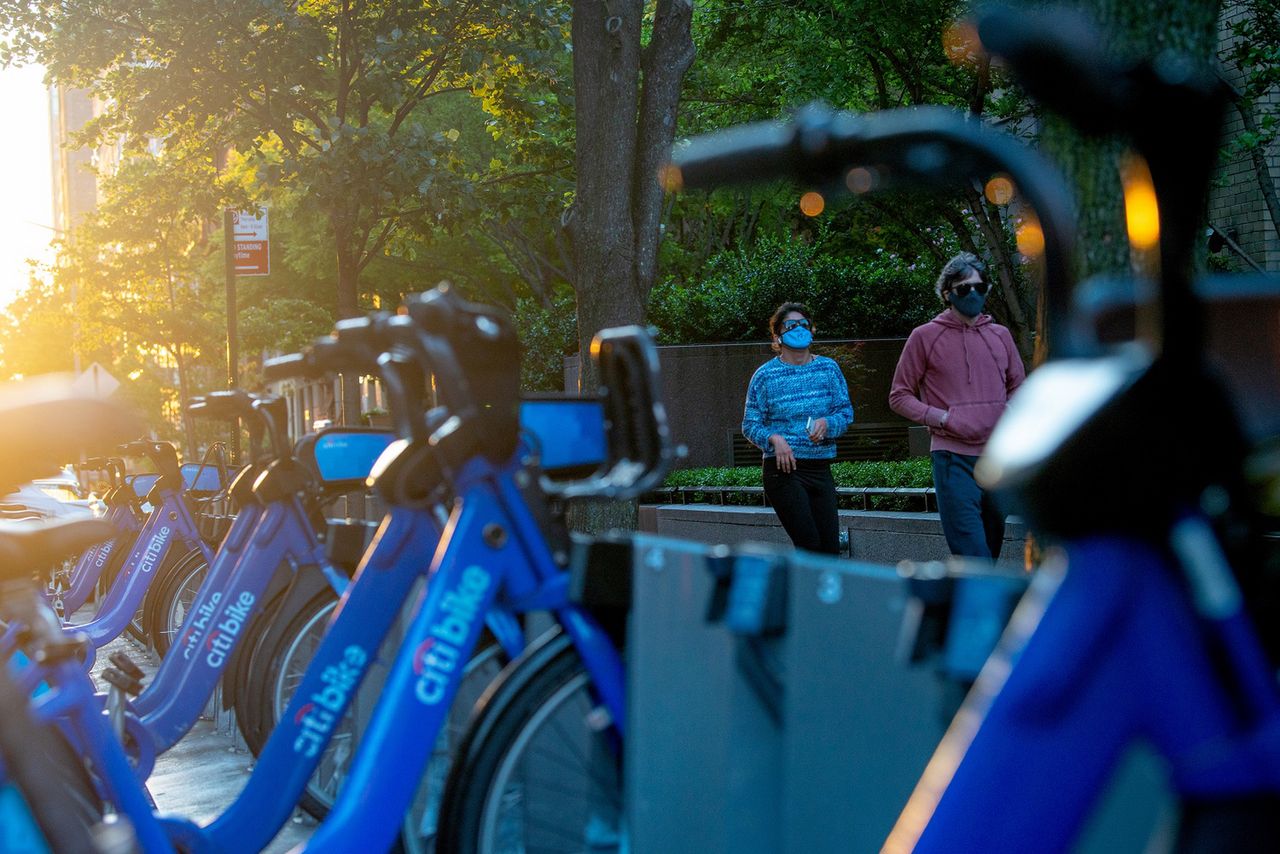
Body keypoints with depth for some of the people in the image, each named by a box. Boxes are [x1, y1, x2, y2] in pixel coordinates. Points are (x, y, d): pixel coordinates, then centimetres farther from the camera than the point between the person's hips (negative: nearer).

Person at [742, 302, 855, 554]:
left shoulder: (828, 368, 9)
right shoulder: (765, 375, 1)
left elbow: (846, 412, 8)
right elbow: (750, 425, 2)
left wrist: (826, 423, -14)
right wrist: (774, 438, -17)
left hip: (820, 468, 4)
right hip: (783, 469, -4)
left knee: (830, 549, 1)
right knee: (810, 545, -12)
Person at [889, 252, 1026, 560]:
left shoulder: (1000, 335, 12)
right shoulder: (925, 336, 1)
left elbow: (1018, 385, 25)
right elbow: (899, 396, 3)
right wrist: (942, 418, -10)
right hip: (953, 458, -5)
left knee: (991, 544, 13)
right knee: (973, 553, -14)